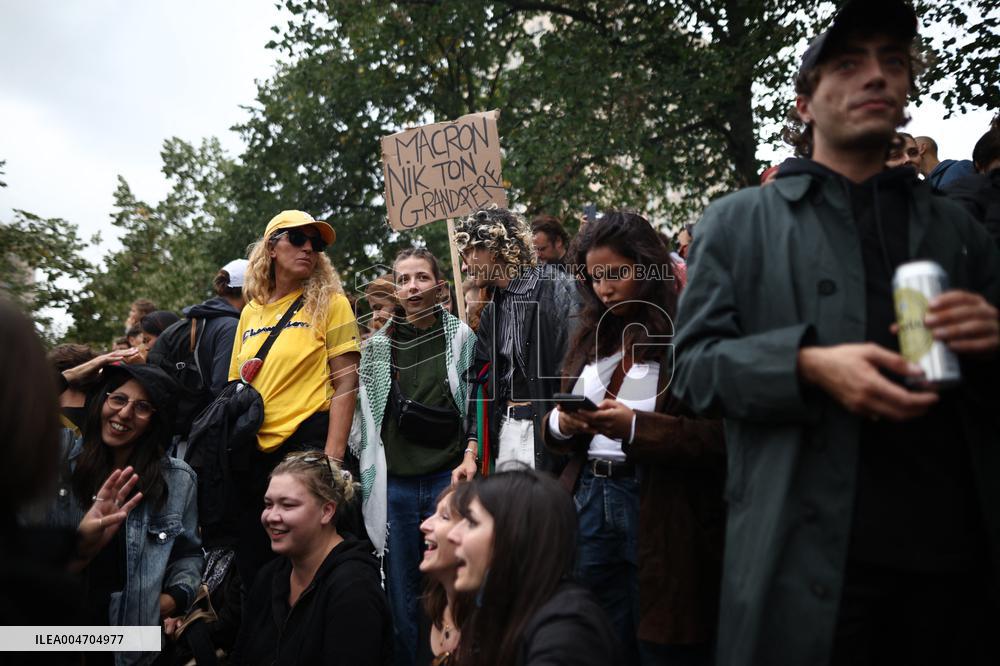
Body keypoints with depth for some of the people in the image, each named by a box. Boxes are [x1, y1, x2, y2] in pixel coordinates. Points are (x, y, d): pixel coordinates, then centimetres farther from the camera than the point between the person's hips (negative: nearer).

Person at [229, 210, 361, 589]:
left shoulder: (329, 303, 0)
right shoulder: (250, 312, 14)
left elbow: (345, 383, -7)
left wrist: (332, 458, -14)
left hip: (307, 443, -5)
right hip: (252, 454, 5)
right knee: (252, 565, 11)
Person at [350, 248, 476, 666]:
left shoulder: (462, 336, 2)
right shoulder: (377, 345, 7)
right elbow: (363, 416, 11)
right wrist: (365, 476, 9)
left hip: (447, 478, -2)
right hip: (394, 484, 2)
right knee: (401, 594, 8)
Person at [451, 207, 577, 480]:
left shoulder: (554, 289, -9)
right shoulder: (491, 312, 16)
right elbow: (481, 381, 16)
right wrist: (471, 450, 8)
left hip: (546, 429, -7)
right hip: (504, 432, 7)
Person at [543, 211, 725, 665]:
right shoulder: (592, 334, 14)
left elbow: (720, 438, -13)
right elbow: (557, 426, 16)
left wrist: (635, 427, -22)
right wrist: (561, 423, -7)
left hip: (662, 514, -5)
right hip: (591, 504, 6)